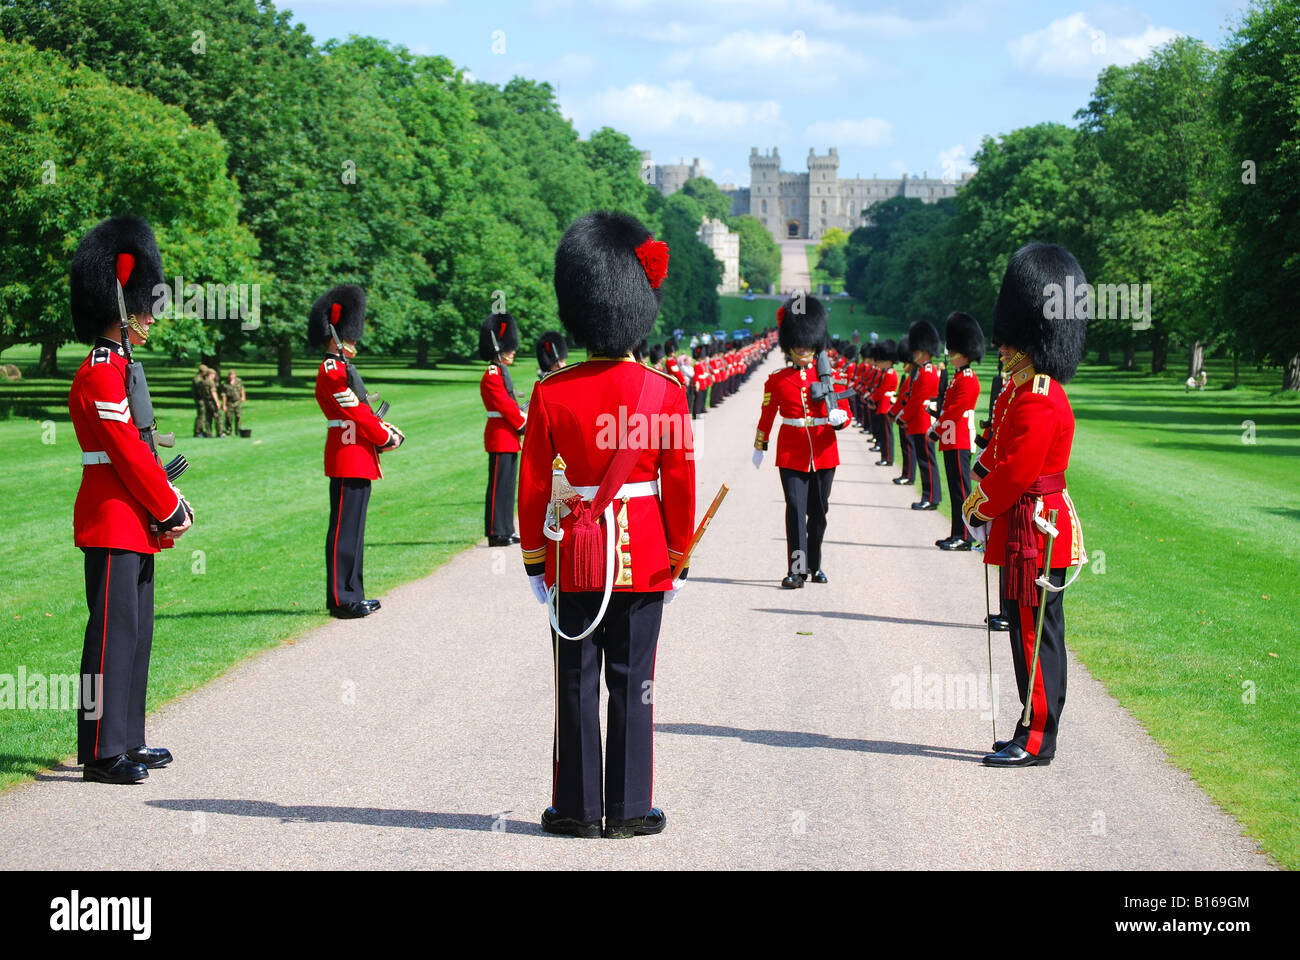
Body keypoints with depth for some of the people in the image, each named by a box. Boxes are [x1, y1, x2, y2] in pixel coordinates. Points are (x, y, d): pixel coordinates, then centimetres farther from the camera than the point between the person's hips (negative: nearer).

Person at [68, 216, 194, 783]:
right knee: (113, 630, -8)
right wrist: (171, 511, -12)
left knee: (135, 630, 13)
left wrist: (173, 506, 7)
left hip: (136, 524, 10)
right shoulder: (101, 375, -15)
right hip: (113, 524, -10)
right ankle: (102, 752, -5)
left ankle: (126, 741, 21)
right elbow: (127, 455, -19)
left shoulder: (121, 370, 17)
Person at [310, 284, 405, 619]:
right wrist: (386, 438, -9)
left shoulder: (342, 368, 19)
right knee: (344, 528, -7)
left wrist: (386, 430, 3)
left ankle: (352, 594, 19)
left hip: (358, 460, 10)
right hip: (349, 459, -10)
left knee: (352, 528, 13)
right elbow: (356, 414, -17)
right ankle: (342, 600, -5)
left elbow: (364, 412, 19)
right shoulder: (333, 370, -13)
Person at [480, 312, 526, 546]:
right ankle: (496, 533, -7)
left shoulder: (502, 373, 17)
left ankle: (506, 531, 18)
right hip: (501, 437, -10)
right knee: (499, 484, -8)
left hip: (509, 438, 10)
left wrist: (523, 419, 6)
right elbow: (505, 405, -18)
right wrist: (522, 424, -10)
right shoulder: (492, 377, -15)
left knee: (507, 484, 12)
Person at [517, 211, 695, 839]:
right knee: (632, 685, 5)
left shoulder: (551, 393, -5)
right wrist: (679, 561, 7)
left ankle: (577, 809, 11)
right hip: (643, 559, 0)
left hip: (573, 560, 1)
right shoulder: (665, 393, -6)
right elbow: (679, 486, -3)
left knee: (577, 685, 6)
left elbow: (533, 487, -2)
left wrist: (535, 561, 7)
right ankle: (629, 810, 8)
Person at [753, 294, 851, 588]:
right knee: (795, 509, -10)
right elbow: (767, 416, 11)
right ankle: (796, 570, -12)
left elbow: (844, 412, 3)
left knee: (818, 511, 9)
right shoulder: (777, 380, 2)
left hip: (824, 453, 2)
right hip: (791, 455, -2)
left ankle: (814, 564, 24)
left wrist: (839, 418, -20)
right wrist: (759, 448, 15)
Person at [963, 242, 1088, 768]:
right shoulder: (1019, 388, 12)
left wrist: (984, 509, -6)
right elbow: (998, 453, 20)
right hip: (1029, 531, 10)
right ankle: (1033, 736, 22)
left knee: (1035, 635, -4)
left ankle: (1036, 743, 3)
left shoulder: (1039, 402, -20)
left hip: (1036, 533, -10)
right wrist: (980, 493, 5)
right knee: (1031, 633, 14)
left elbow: (1016, 473, -21)